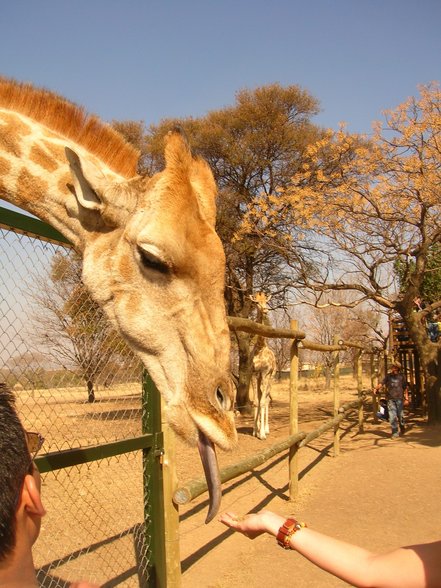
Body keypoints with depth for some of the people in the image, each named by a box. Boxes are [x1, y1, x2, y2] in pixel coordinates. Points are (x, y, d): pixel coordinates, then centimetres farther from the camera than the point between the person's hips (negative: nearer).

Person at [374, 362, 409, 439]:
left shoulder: (401, 376, 5)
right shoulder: (388, 376, 6)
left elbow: (405, 388, 9)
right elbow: (382, 383, -6)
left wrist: (406, 398, 4)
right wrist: (376, 388, -26)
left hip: (399, 399, 0)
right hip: (390, 399, 0)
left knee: (400, 415, 3)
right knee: (392, 416, -4)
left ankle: (402, 427, 33)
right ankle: (395, 433, 5)